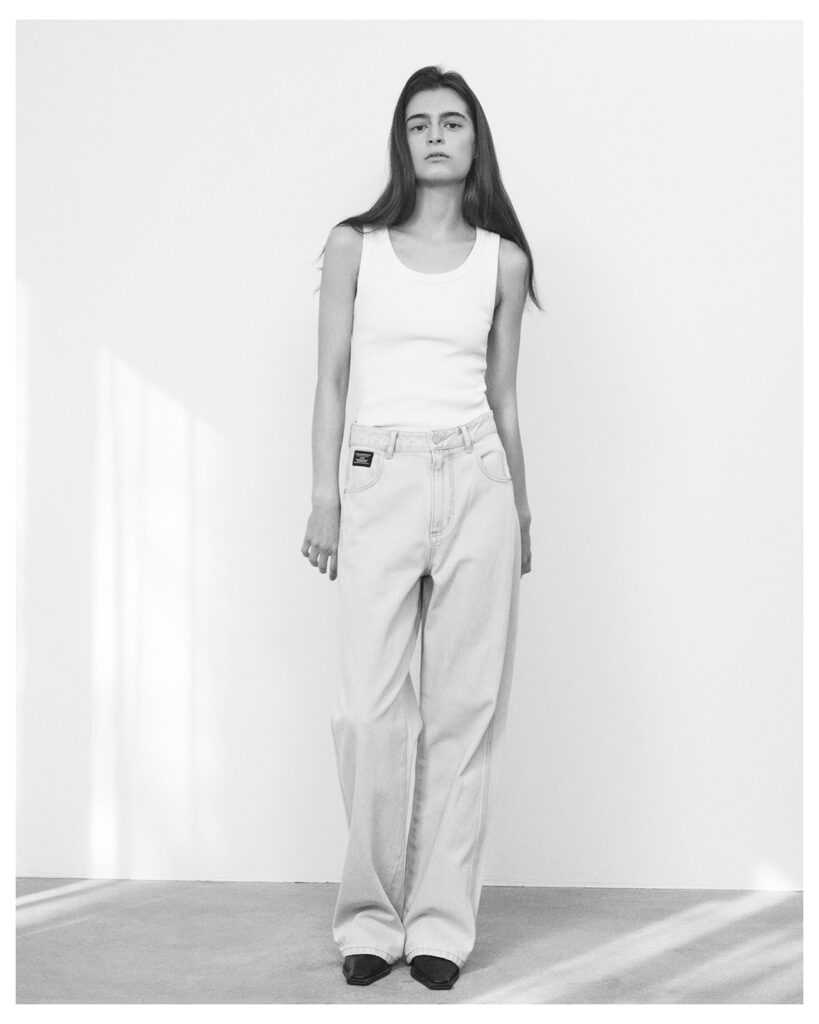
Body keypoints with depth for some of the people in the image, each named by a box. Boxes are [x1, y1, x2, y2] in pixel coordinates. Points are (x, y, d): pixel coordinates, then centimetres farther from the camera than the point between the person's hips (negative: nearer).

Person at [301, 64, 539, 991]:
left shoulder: (502, 259, 11)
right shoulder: (355, 246, 7)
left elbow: (503, 394, 15)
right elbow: (332, 380, 6)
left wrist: (521, 508, 16)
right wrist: (324, 496, -2)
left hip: (477, 480, 1)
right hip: (382, 481, -1)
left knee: (465, 705, 1)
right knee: (371, 708, -5)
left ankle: (440, 921, 11)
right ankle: (371, 915, 10)